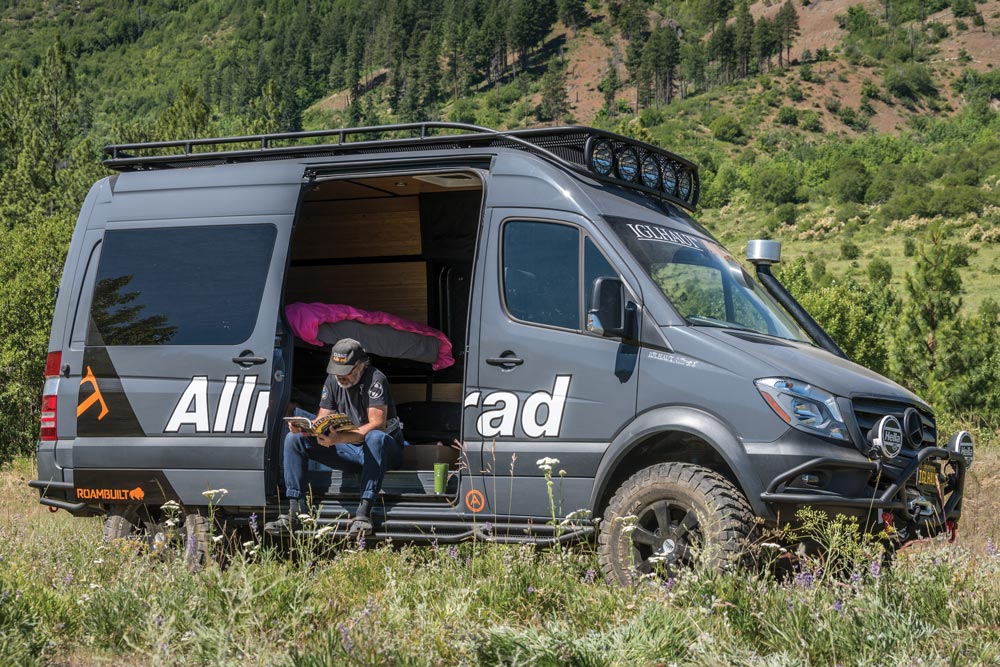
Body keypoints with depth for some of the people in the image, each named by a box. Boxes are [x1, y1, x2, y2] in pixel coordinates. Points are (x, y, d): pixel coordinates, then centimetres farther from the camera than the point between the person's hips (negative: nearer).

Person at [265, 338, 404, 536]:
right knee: (293, 439, -6)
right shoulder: (333, 380, 4)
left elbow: (377, 425, -28)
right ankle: (294, 512, -16)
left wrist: (338, 439, -41)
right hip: (344, 446, 7)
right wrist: (303, 427, -20)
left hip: (383, 448, -7)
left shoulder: (375, 379, -17)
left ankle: (363, 514, -46)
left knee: (376, 438, -42)